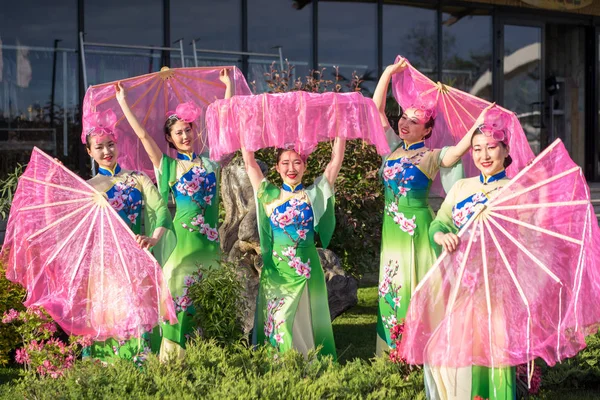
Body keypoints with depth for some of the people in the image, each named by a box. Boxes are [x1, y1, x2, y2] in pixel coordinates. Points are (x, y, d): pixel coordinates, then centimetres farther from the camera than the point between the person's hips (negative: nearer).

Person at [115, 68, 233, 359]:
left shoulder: (210, 162, 12)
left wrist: (229, 87, 19)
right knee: (180, 296, -2)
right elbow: (143, 135, 0)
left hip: (210, 239, 3)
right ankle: (174, 358, 4)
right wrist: (123, 102, 1)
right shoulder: (168, 166, 5)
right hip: (184, 236, -3)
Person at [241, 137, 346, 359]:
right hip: (276, 269, 0)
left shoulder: (314, 195, 4)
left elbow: (336, 160, -1)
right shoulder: (269, 195, 4)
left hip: (306, 269, 0)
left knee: (305, 321, 5)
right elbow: (249, 162, 1)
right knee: (277, 321, 1)